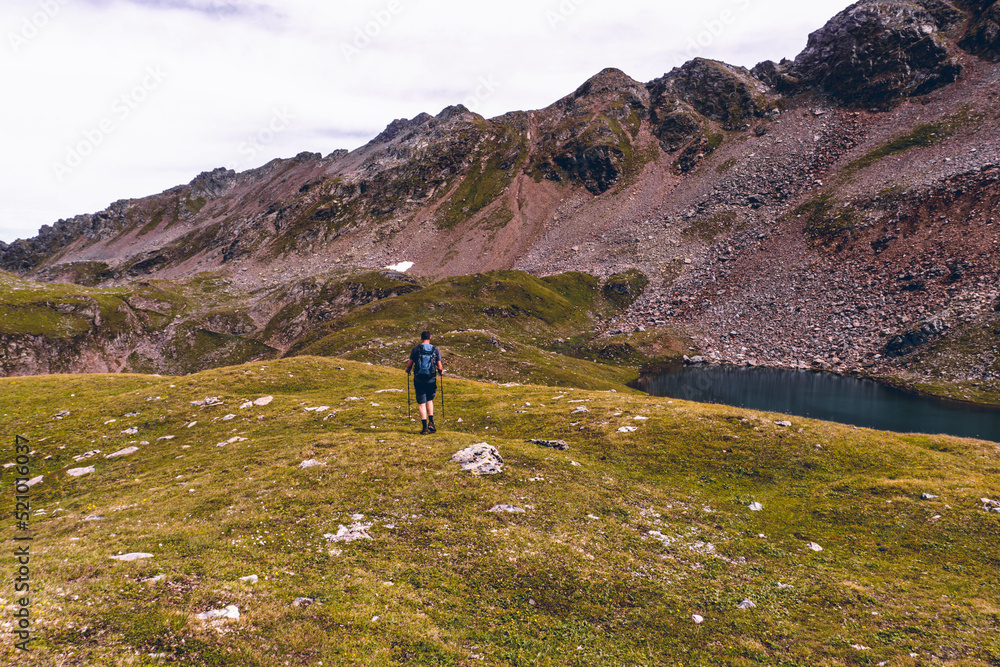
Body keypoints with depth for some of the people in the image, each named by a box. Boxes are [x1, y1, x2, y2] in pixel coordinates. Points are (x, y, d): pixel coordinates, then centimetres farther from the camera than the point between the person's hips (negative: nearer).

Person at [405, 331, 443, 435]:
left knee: (421, 404, 5)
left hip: (419, 380, -1)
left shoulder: (415, 349, -3)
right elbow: (439, 367, 0)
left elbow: (409, 364, -3)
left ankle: (425, 427, 2)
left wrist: (408, 370, 19)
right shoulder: (435, 350, 1)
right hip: (431, 380, 1)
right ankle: (431, 422, 9)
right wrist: (441, 372, 22)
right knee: (429, 400, 22)